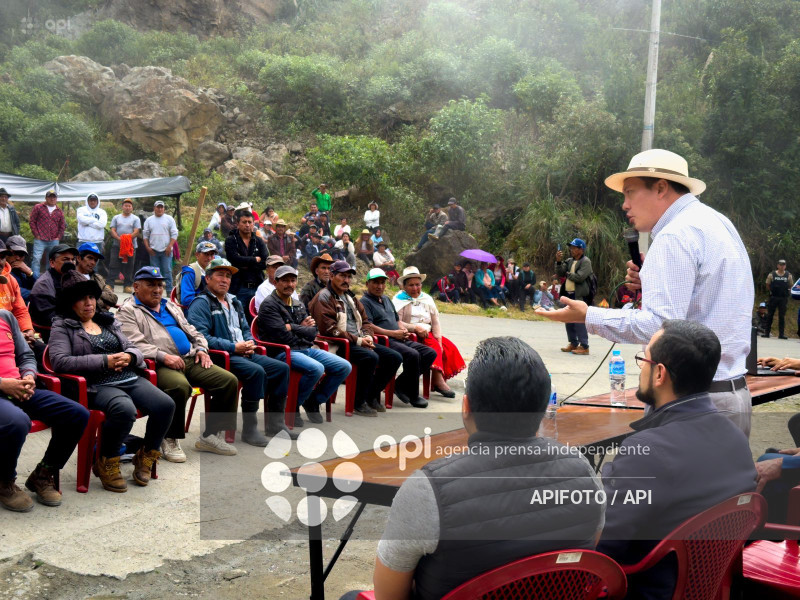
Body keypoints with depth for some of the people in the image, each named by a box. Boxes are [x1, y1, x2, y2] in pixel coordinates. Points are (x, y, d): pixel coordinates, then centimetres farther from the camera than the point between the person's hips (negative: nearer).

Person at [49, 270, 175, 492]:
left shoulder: (108, 322, 24)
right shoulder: (62, 327, 7)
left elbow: (133, 349, 22)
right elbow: (60, 361, -10)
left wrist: (129, 357, -5)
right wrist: (105, 361, -15)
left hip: (130, 378, 6)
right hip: (97, 386, -6)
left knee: (166, 405, -20)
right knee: (125, 409, -37)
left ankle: (145, 457, 3)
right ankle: (106, 463, -11)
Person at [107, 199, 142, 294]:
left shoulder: (135, 219, 8)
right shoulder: (116, 218, 14)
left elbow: (136, 232, -4)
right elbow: (112, 230, 5)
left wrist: (128, 238, -21)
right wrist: (119, 238, -14)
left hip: (131, 246, -1)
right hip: (117, 245, 1)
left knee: (129, 266, 2)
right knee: (113, 265, -5)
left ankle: (127, 286, 7)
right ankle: (110, 285, -6)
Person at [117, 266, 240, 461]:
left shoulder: (170, 306, 28)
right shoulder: (128, 311, 3)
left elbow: (191, 331, 31)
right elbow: (135, 344, -12)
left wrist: (201, 349, 10)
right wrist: (163, 356, -23)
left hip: (190, 360, 7)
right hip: (160, 365, -7)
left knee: (229, 381, -10)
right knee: (180, 386, -39)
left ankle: (210, 436, -1)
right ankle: (170, 439, -16)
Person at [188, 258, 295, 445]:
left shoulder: (234, 302, 24)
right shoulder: (201, 303, -4)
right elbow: (201, 337, -17)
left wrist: (249, 343, 6)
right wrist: (234, 347, -18)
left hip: (243, 353, 9)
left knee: (282, 368, -4)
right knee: (256, 371, -32)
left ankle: (275, 423, 3)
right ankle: (249, 429, -24)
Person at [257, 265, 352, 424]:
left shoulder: (299, 305, 19)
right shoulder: (269, 305, -6)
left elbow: (313, 332, 8)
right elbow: (283, 336, -17)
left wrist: (293, 327, -6)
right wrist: (302, 328, -3)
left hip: (306, 349, 8)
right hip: (284, 352, -8)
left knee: (344, 367, -4)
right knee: (316, 368, -34)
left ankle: (313, 402, 12)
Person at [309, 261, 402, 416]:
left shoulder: (350, 297, 23)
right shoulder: (324, 298, -5)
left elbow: (365, 320, 25)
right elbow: (329, 329, -15)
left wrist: (367, 336, 1)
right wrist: (357, 340, -17)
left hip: (359, 342, 9)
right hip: (339, 345, -9)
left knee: (395, 357, -4)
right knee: (371, 357, -33)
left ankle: (372, 396, 9)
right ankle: (359, 403, -18)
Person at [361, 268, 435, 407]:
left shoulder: (386, 299, 27)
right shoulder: (364, 301, -1)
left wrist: (403, 329, 7)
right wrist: (393, 333, -15)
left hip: (399, 340, 9)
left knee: (430, 353, -5)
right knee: (413, 354, -31)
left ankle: (400, 385, -2)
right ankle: (413, 396, -16)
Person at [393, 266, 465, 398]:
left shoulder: (427, 299, 18)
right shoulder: (399, 300, 2)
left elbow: (435, 322, 11)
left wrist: (438, 340, -4)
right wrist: (415, 328, -21)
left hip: (428, 334, 6)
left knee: (449, 347, -17)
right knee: (432, 344, -31)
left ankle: (440, 380, -16)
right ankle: (438, 380, -37)